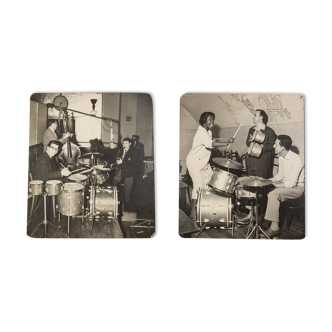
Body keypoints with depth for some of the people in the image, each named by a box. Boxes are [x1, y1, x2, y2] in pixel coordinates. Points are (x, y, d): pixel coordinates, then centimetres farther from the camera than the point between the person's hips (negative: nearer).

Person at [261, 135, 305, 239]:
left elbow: (291, 183, -27)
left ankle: (274, 228, -24)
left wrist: (273, 184, -23)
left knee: (273, 194, -30)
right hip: (286, 183, 9)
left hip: (297, 187, -9)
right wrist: (267, 180, -1)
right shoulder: (281, 157, 3)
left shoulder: (296, 160, -25)